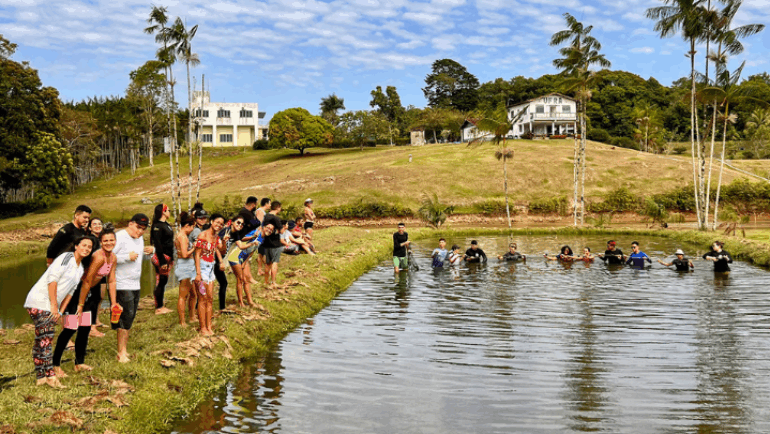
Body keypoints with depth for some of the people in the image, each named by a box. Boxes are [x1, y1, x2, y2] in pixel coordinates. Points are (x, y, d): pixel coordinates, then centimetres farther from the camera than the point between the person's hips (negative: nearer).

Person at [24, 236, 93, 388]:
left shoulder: (80, 269, 15)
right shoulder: (66, 257, -11)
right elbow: (52, 278, -18)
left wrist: (60, 310, 7)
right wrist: (54, 305, -17)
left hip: (52, 305, 9)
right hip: (39, 301, -9)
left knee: (41, 340, 9)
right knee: (45, 338, -12)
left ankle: (41, 377, 10)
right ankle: (50, 375, -13)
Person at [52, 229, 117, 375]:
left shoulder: (113, 258, 1)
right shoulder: (98, 257, -25)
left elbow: (111, 281, 10)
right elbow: (86, 282, -23)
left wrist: (113, 303, 10)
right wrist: (80, 304, -18)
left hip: (90, 291, 9)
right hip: (77, 290, -9)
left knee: (85, 328, 14)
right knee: (70, 329, -8)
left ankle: (79, 363, 25)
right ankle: (55, 364, 1)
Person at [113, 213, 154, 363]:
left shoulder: (140, 239, 15)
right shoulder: (119, 237, -12)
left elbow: (144, 258, 27)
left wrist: (151, 251, 7)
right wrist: (127, 257, -21)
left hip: (135, 285, 9)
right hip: (122, 285, -8)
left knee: (130, 317, 11)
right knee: (126, 316, -11)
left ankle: (123, 349, 19)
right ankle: (122, 352, -5)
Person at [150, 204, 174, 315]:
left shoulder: (167, 224, 15)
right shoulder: (157, 226, -14)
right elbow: (157, 244, -19)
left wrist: (171, 258, 20)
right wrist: (162, 261, -22)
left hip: (167, 257, 9)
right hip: (161, 257, -9)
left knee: (164, 281, 12)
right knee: (160, 282, -4)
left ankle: (161, 306, 19)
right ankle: (158, 308, 1)